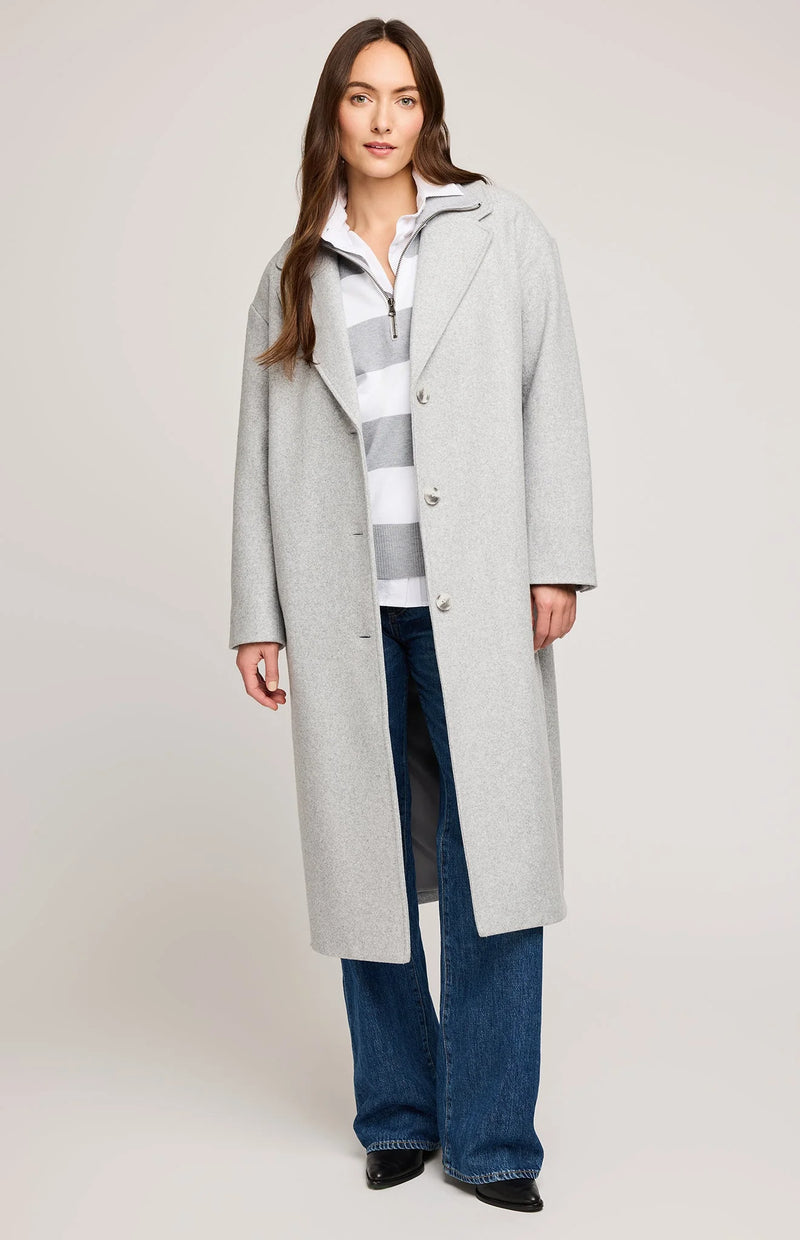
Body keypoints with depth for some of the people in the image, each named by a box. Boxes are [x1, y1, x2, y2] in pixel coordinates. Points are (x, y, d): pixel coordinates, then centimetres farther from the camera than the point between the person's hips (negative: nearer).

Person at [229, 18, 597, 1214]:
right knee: (367, 858, 7)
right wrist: (257, 615, 8)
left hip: (474, 594, -2)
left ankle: (493, 1135, 8)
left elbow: (552, 397, 3)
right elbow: (264, 448, 12)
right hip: (345, 603, 2)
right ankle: (398, 1114, 22)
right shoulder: (293, 275, 13)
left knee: (491, 858, -4)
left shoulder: (500, 231, 8)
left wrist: (556, 562, -6)